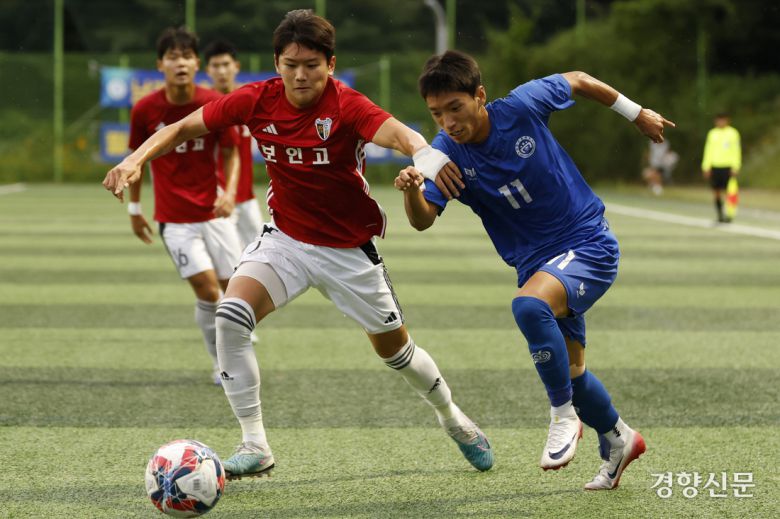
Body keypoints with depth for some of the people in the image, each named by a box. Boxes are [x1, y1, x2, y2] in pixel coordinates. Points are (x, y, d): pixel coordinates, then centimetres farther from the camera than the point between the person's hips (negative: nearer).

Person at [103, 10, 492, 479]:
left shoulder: (346, 106, -23)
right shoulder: (257, 100, -13)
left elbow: (397, 133, -42)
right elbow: (184, 128, -5)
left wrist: (424, 154, -65)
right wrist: (137, 159, -22)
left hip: (349, 248, -2)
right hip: (286, 240, 3)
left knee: (394, 348, 12)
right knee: (231, 316, -23)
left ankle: (453, 419, 44)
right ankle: (255, 447, -14)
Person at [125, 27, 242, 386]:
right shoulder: (145, 109, -8)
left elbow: (230, 154, 1)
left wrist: (229, 192, -17)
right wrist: (134, 207, 13)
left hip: (214, 213, 2)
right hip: (174, 219, -2)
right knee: (207, 291, -14)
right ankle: (221, 363, 4)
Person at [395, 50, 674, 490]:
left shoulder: (523, 106, -18)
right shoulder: (446, 153, -12)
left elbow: (578, 81, 1)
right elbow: (423, 220, -24)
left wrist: (638, 114, 12)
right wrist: (412, 189, -46)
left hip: (588, 244, -5)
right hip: (535, 262, 5)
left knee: (529, 305, -33)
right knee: (568, 369, 16)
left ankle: (564, 416, -15)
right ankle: (618, 440, 43)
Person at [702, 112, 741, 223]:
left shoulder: (733, 133, 2)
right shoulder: (712, 133, 12)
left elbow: (736, 151, -1)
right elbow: (708, 151, 15)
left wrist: (735, 167, -10)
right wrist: (706, 167, 9)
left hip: (727, 166, -4)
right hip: (714, 166, 4)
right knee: (716, 191, 4)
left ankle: (728, 215, -4)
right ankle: (719, 215, 14)